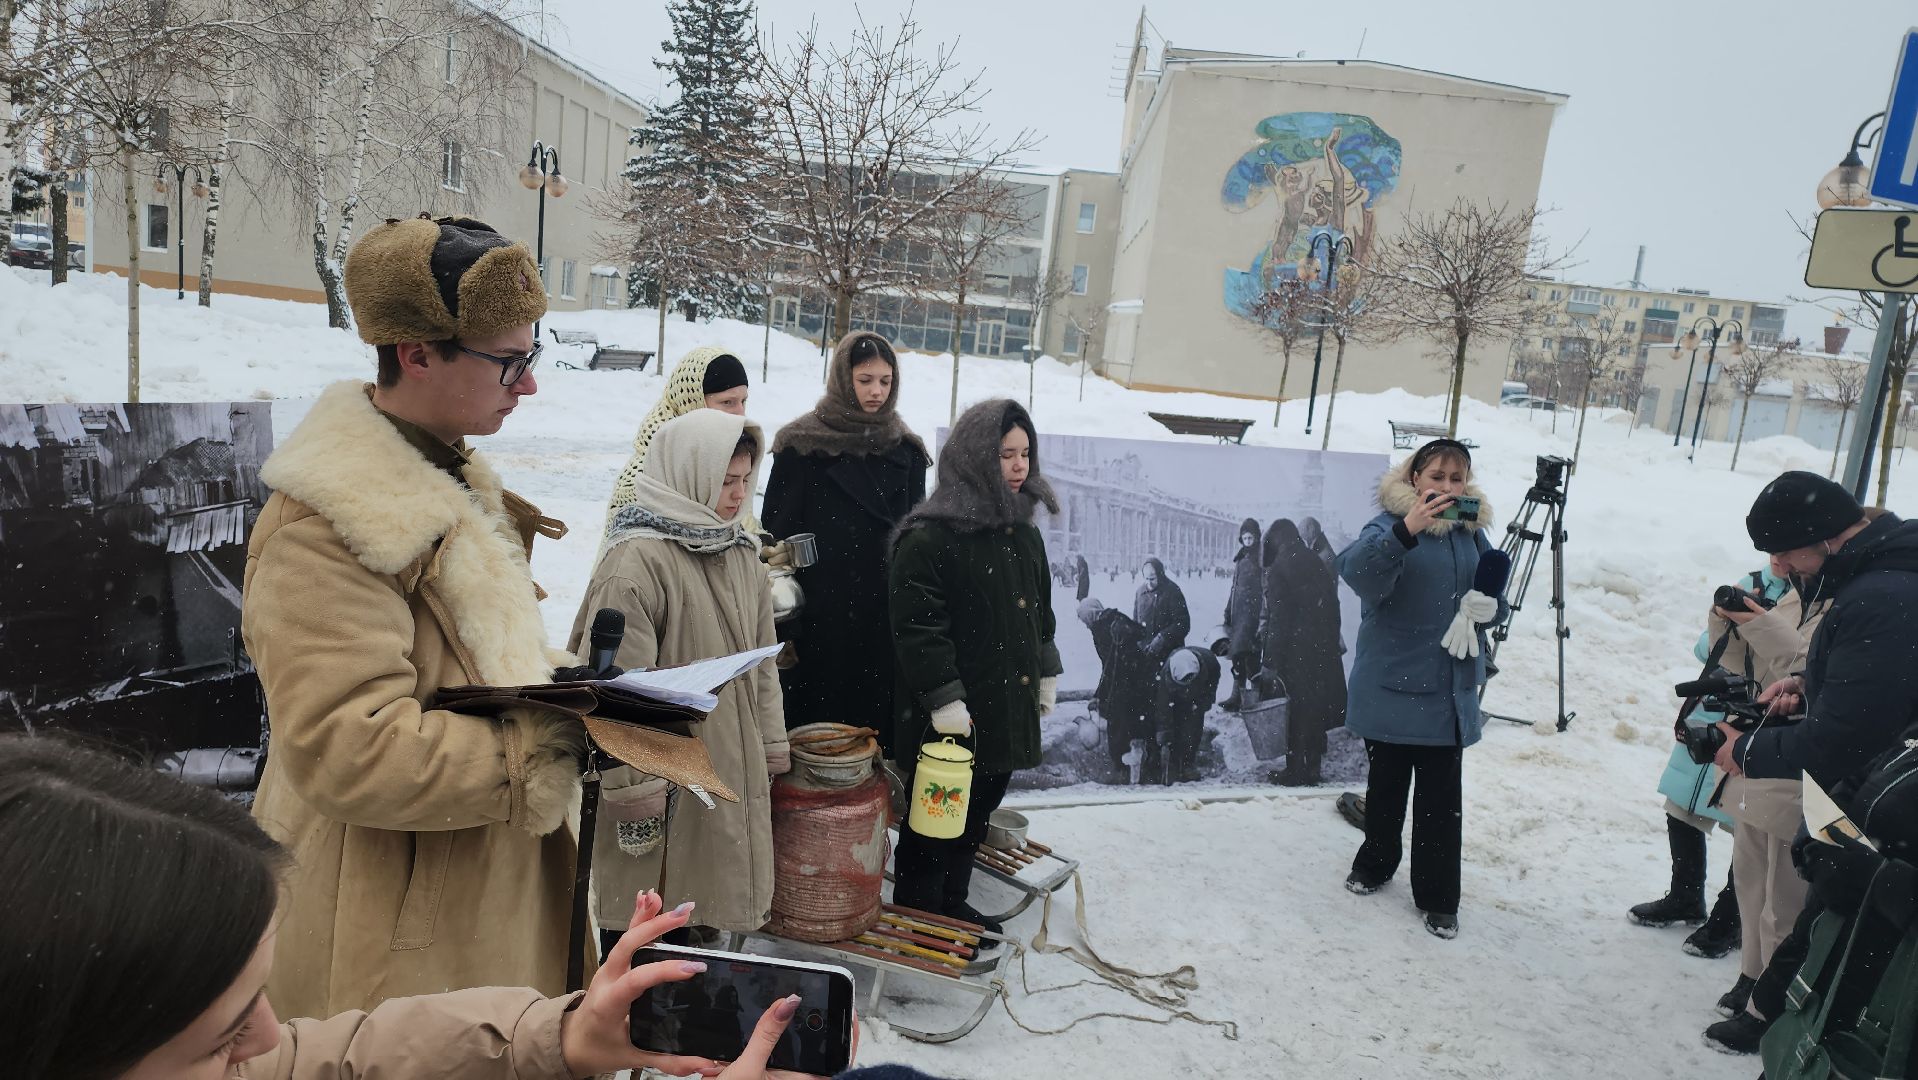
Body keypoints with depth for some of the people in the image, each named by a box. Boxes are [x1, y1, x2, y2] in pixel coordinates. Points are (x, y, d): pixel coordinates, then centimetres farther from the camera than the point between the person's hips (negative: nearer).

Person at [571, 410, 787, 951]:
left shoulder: (740, 551, 9)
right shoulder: (636, 561, -18)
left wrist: (771, 746, 16)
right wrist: (633, 790, -19)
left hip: (734, 765, 8)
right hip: (667, 773, -7)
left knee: (707, 901, 18)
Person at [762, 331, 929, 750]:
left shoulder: (906, 450, 10)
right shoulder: (803, 445, -2)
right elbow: (777, 527, -1)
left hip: (883, 610, 3)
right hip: (819, 607, -3)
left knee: (875, 712, 6)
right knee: (816, 711, 2)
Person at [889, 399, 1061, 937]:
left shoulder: (1024, 534, 11)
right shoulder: (930, 536, -17)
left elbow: (1040, 612, 22)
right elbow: (918, 627, -20)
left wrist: (1047, 673, 21)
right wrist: (944, 699, -22)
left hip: (1007, 707, 8)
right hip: (949, 717, -8)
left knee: (977, 812, 19)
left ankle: (952, 904, 36)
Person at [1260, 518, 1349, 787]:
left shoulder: (1278, 569, -12)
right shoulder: (1318, 565, 9)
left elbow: (1277, 620, -16)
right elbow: (1333, 611, 13)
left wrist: (1272, 662, -15)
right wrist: (1331, 643, 18)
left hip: (1295, 654, -7)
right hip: (1324, 652, 7)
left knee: (1295, 712, 1)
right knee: (1317, 709, 13)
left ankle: (1296, 772, 6)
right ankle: (1313, 768, 22)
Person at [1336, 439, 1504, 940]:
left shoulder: (1473, 533, 6)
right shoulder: (1392, 524, -11)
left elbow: (1496, 595, 15)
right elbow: (1357, 570, -32)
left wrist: (1489, 607, -8)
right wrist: (1407, 530, -47)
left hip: (1449, 690, 4)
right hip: (1390, 685, -3)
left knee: (1443, 799, 7)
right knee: (1385, 785, 13)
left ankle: (1438, 898, 19)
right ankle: (1376, 863, 36)